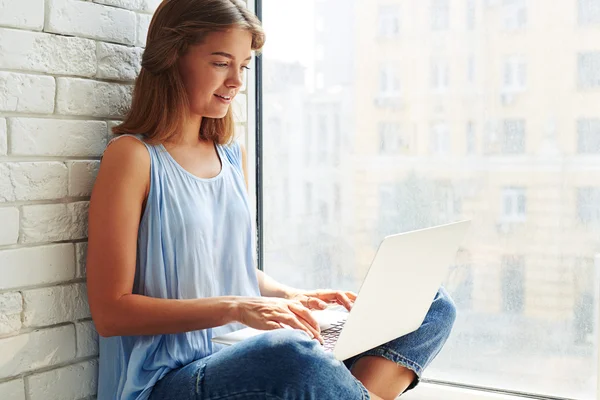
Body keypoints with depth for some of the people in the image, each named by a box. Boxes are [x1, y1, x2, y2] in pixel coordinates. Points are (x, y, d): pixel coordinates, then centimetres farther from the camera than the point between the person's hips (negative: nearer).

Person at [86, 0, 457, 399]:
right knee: (290, 352, -41)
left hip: (245, 353, 8)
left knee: (433, 307, -3)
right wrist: (234, 307, -20)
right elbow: (110, 311, -11)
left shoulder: (235, 156, 13)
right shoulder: (133, 156, -8)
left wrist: (293, 297, 1)